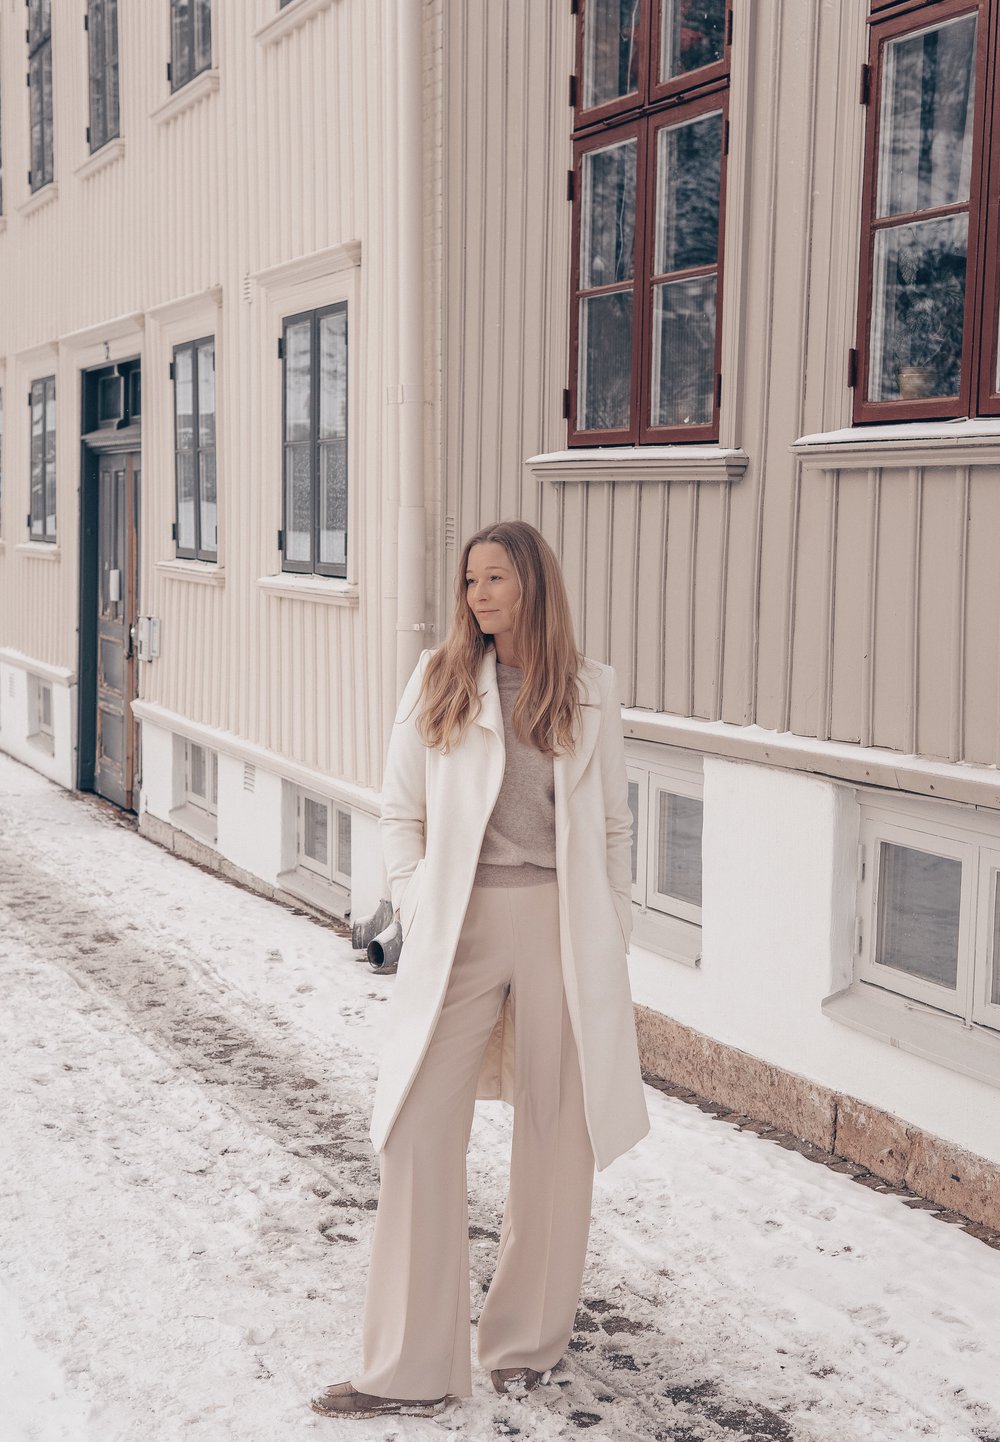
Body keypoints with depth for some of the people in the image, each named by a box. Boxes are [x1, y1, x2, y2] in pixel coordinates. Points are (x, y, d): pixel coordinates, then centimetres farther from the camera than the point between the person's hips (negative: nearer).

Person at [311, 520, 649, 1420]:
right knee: (422, 1134, -4)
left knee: (554, 1135, 8)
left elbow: (612, 829, 9)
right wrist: (416, 912, -3)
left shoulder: (590, 692, 5)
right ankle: (412, 1370, 4)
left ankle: (528, 1340, 27)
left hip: (562, 927, 0)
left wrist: (612, 944, 5)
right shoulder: (439, 682, 5)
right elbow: (400, 814, 8)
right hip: (461, 928, 0)